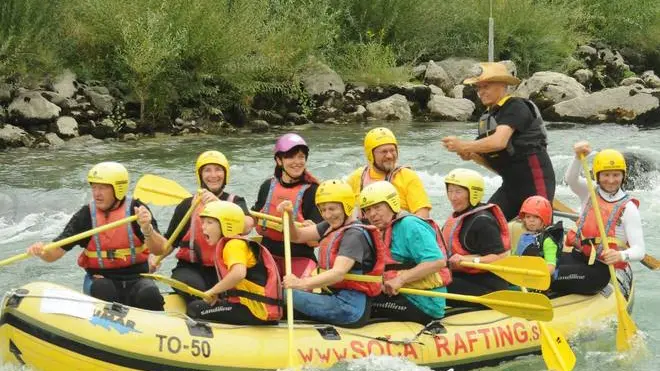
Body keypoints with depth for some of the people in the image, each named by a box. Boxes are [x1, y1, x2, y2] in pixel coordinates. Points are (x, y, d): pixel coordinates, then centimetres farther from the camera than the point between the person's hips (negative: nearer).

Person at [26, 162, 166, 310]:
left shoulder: (136, 209, -5)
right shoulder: (86, 215, -2)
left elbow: (160, 251, -13)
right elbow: (55, 252, -5)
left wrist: (147, 229, -33)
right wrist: (42, 251, -28)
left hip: (136, 278, -1)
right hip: (100, 278, 1)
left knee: (149, 294, -31)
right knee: (103, 289, -32)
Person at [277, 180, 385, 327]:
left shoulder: (355, 235, -14)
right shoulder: (331, 226, 16)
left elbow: (338, 273, -27)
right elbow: (297, 236, 14)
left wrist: (302, 284, -40)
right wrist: (287, 216, -7)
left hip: (351, 306, -9)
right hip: (335, 297, 9)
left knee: (284, 293, -25)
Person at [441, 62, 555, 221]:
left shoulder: (516, 107, -14)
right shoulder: (487, 117, 14)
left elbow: (499, 142, -28)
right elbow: (488, 157, 14)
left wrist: (463, 145, -29)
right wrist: (470, 154, -8)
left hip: (535, 181, -9)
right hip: (511, 184, 9)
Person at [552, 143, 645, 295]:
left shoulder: (628, 208, -5)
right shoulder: (590, 193, 9)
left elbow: (639, 251, -13)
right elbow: (571, 179, -14)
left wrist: (621, 256, -35)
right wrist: (578, 157, -33)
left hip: (603, 267, -5)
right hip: (578, 257, 5)